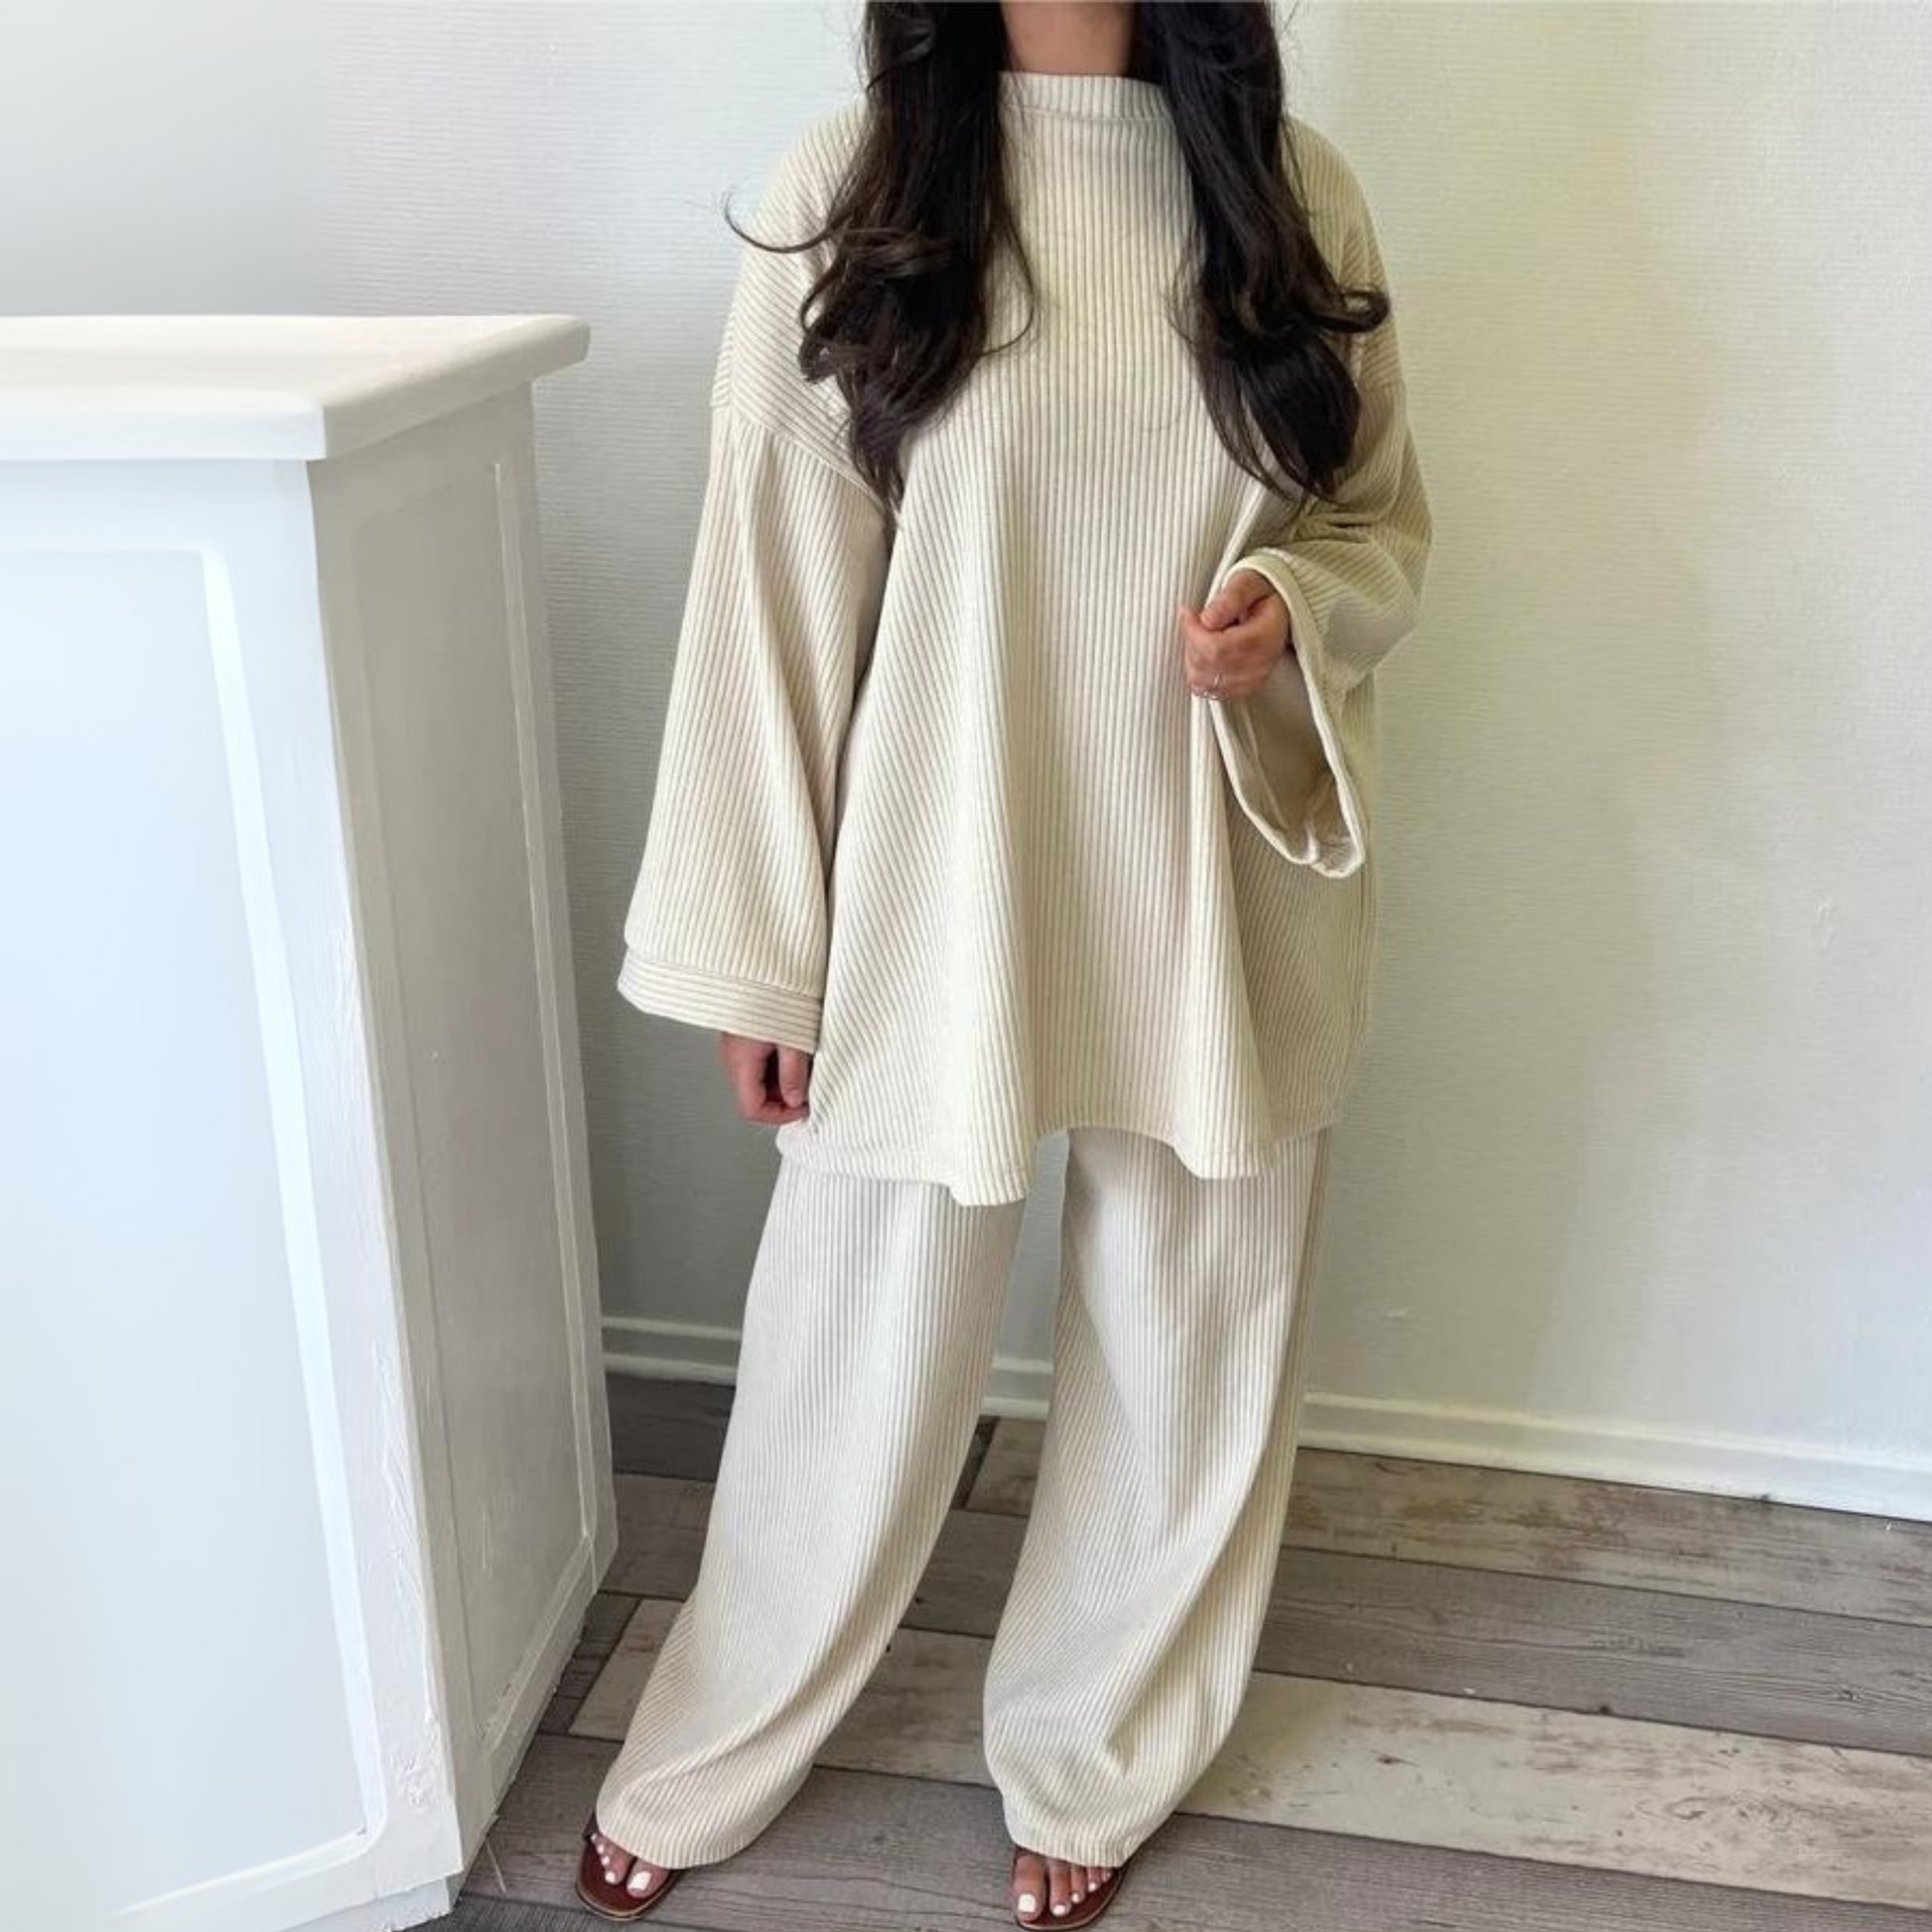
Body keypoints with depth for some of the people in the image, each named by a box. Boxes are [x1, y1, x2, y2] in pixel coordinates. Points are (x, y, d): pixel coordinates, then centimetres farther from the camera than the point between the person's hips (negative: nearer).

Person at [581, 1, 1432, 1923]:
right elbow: (769, 594, -5)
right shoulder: (843, 194, -5)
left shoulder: (1293, 190, 1)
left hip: (1218, 901, 3)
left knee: (1182, 1365, 16)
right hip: (936, 900, -2)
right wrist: (752, 951, -4)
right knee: (857, 1365, 13)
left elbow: (1384, 519, 10)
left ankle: (1091, 1760, 43)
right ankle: (703, 1764, 41)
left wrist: (1292, 606, -14)